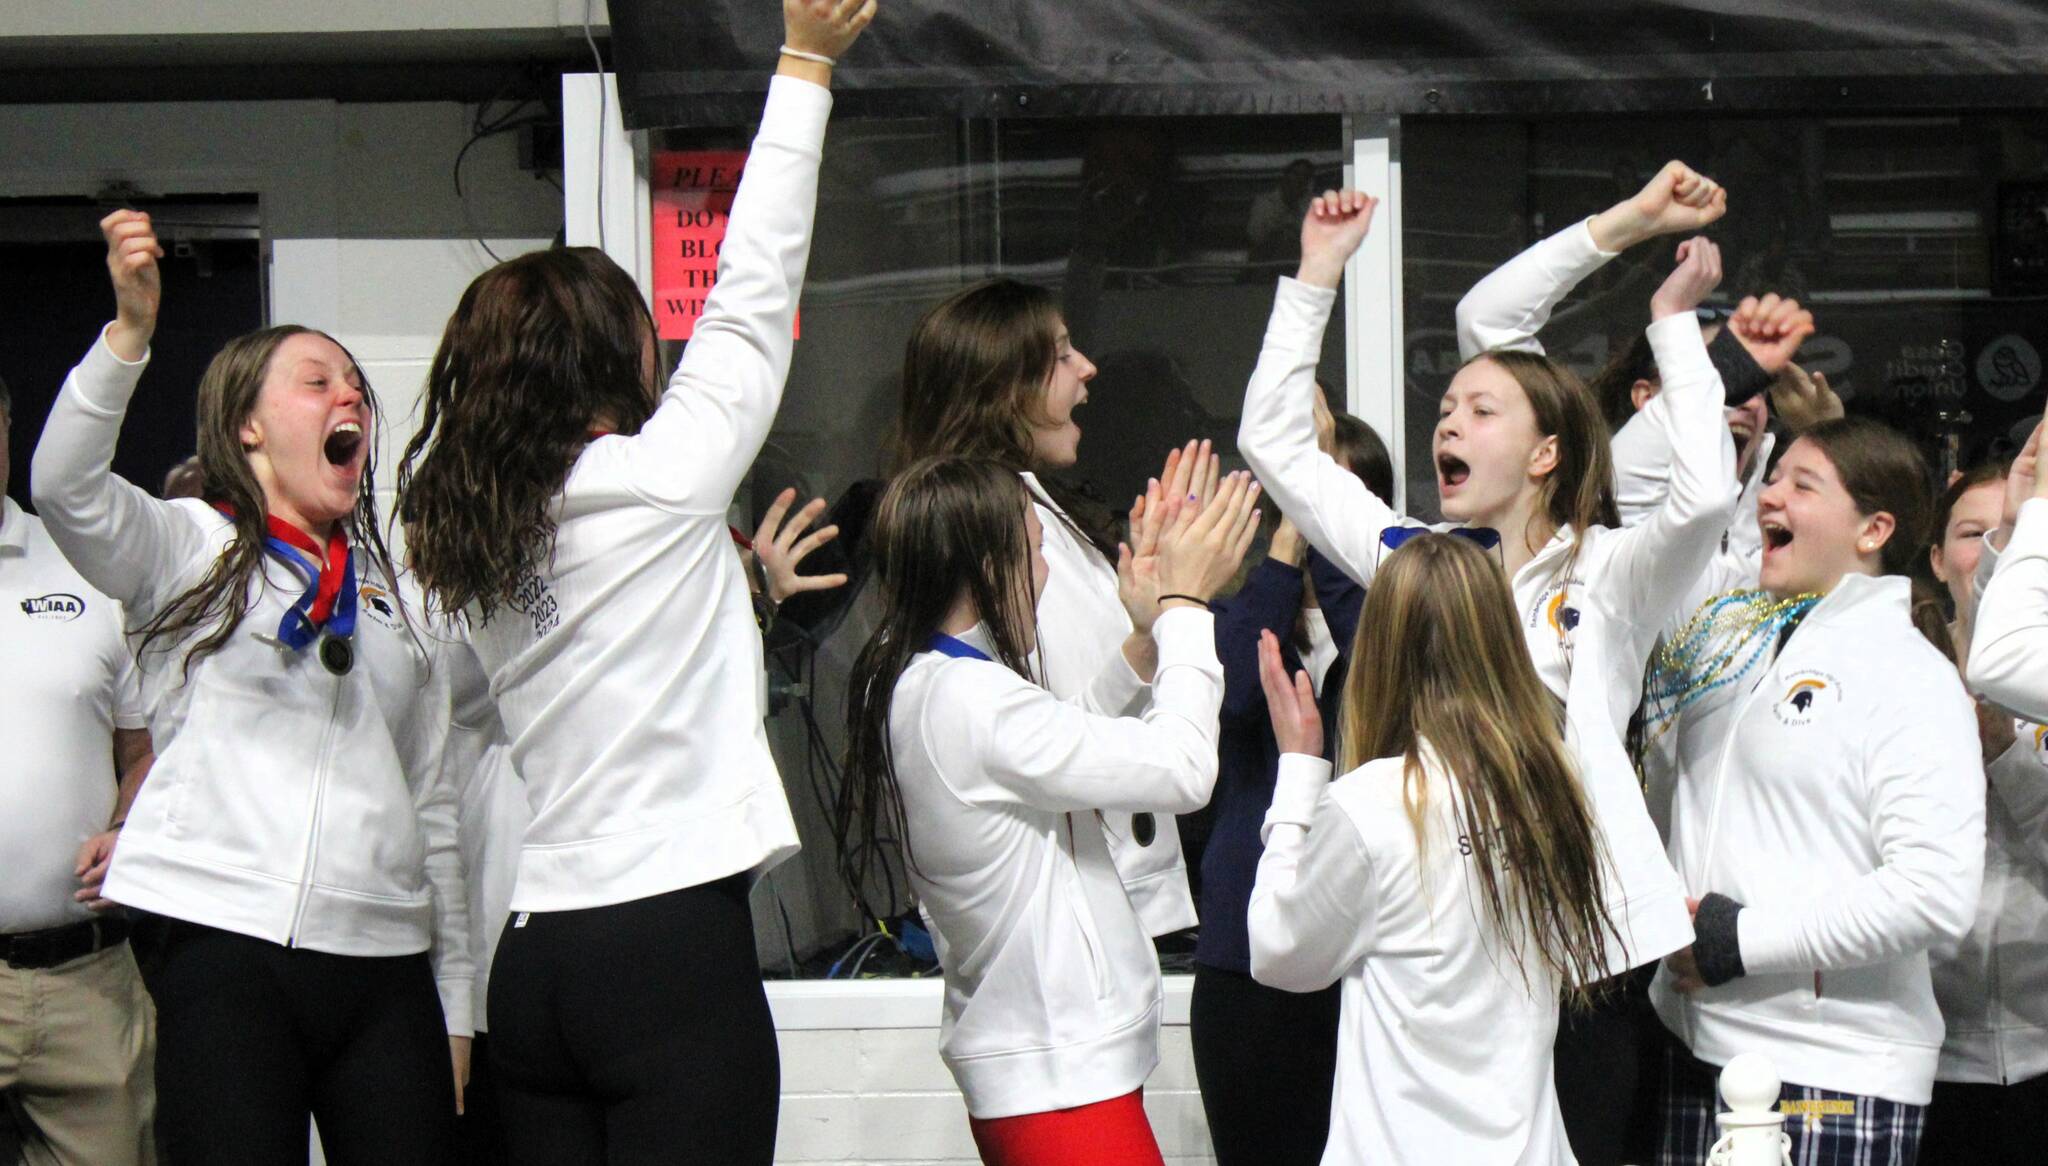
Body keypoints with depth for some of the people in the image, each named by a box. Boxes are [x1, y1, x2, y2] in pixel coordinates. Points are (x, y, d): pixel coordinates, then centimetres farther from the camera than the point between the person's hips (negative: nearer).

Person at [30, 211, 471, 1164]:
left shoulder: (392, 594, 22)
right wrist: (131, 331, -29)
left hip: (387, 968, 5)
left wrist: (455, 1005, 19)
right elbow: (63, 485, -15)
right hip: (228, 952, -5)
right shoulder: (188, 549, 7)